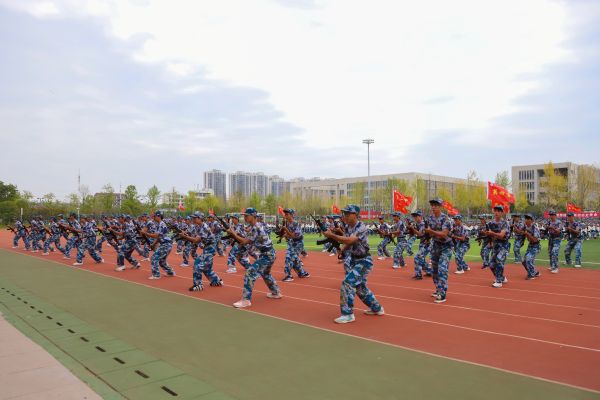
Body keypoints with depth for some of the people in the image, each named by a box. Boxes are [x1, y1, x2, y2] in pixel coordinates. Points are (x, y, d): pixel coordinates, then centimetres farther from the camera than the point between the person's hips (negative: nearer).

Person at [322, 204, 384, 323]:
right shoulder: (347, 227, 2)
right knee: (360, 286, 19)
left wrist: (331, 235, -38)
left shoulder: (362, 228, -23)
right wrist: (342, 251, -6)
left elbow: (349, 240, -37)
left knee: (347, 283, -16)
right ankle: (377, 308, 37)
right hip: (353, 260, 9)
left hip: (364, 261, -9)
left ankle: (348, 314, -7)